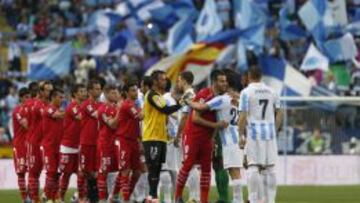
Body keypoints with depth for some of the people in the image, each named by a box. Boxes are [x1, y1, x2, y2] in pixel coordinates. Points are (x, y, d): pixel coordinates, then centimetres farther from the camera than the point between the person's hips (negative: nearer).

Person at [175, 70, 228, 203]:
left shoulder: (221, 97, 5)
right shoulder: (204, 95, -18)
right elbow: (195, 118, -21)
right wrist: (215, 125, -25)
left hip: (207, 137, 7)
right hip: (192, 135, -7)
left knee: (206, 168, 3)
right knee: (187, 166, -3)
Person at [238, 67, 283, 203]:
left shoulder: (246, 92, -6)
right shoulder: (271, 92, 9)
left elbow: (243, 116, -10)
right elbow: (279, 114, 10)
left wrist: (241, 135, -6)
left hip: (253, 132, -4)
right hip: (270, 133, 4)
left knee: (253, 167, -3)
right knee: (269, 168, 8)